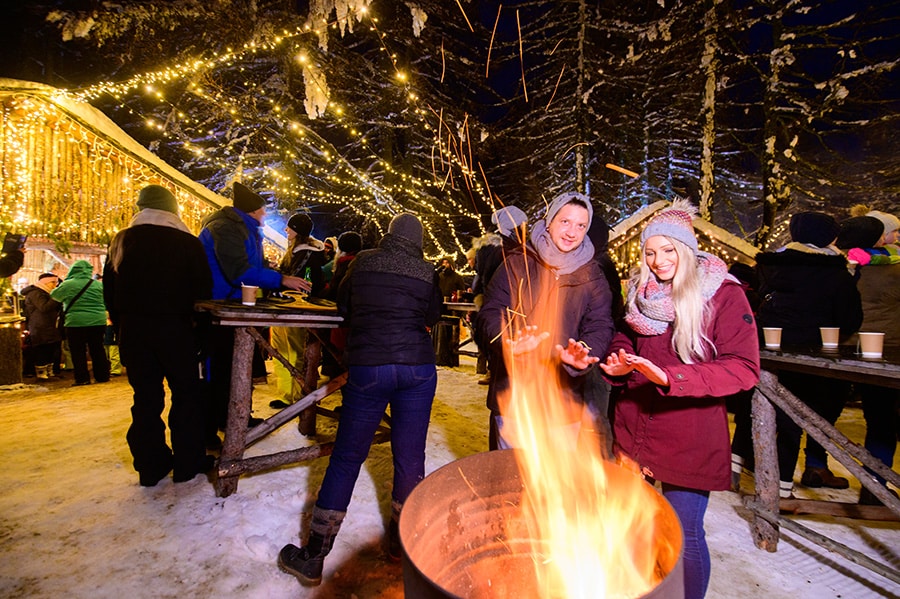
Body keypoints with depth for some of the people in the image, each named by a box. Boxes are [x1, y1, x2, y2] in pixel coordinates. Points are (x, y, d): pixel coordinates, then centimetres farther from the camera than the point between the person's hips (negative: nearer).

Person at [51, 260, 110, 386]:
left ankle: (82, 378, 8)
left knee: (78, 352, 6)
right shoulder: (98, 284, 1)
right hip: (98, 322, 3)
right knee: (98, 350, 10)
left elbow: (54, 295, 11)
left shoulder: (68, 284, -7)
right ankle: (102, 376, 14)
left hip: (75, 323, -3)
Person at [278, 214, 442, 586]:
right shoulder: (426, 271, 6)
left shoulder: (363, 262, 7)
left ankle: (313, 557, 18)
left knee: (346, 460, 7)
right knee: (410, 457, 13)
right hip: (418, 366, 1)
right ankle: (402, 540, 30)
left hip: (368, 367, 0)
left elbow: (343, 306, 18)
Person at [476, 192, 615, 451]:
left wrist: (583, 353, -24)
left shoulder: (593, 277, 7)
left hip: (563, 401, 2)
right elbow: (488, 316, -6)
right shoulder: (516, 264, 0)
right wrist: (509, 340, -28)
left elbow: (600, 327, -1)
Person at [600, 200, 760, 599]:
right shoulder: (641, 291, 6)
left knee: (683, 536, 6)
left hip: (689, 437, -4)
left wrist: (670, 377, -29)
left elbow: (744, 369, -17)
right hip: (633, 427, 5)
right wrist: (619, 361, -4)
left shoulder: (723, 294, -9)